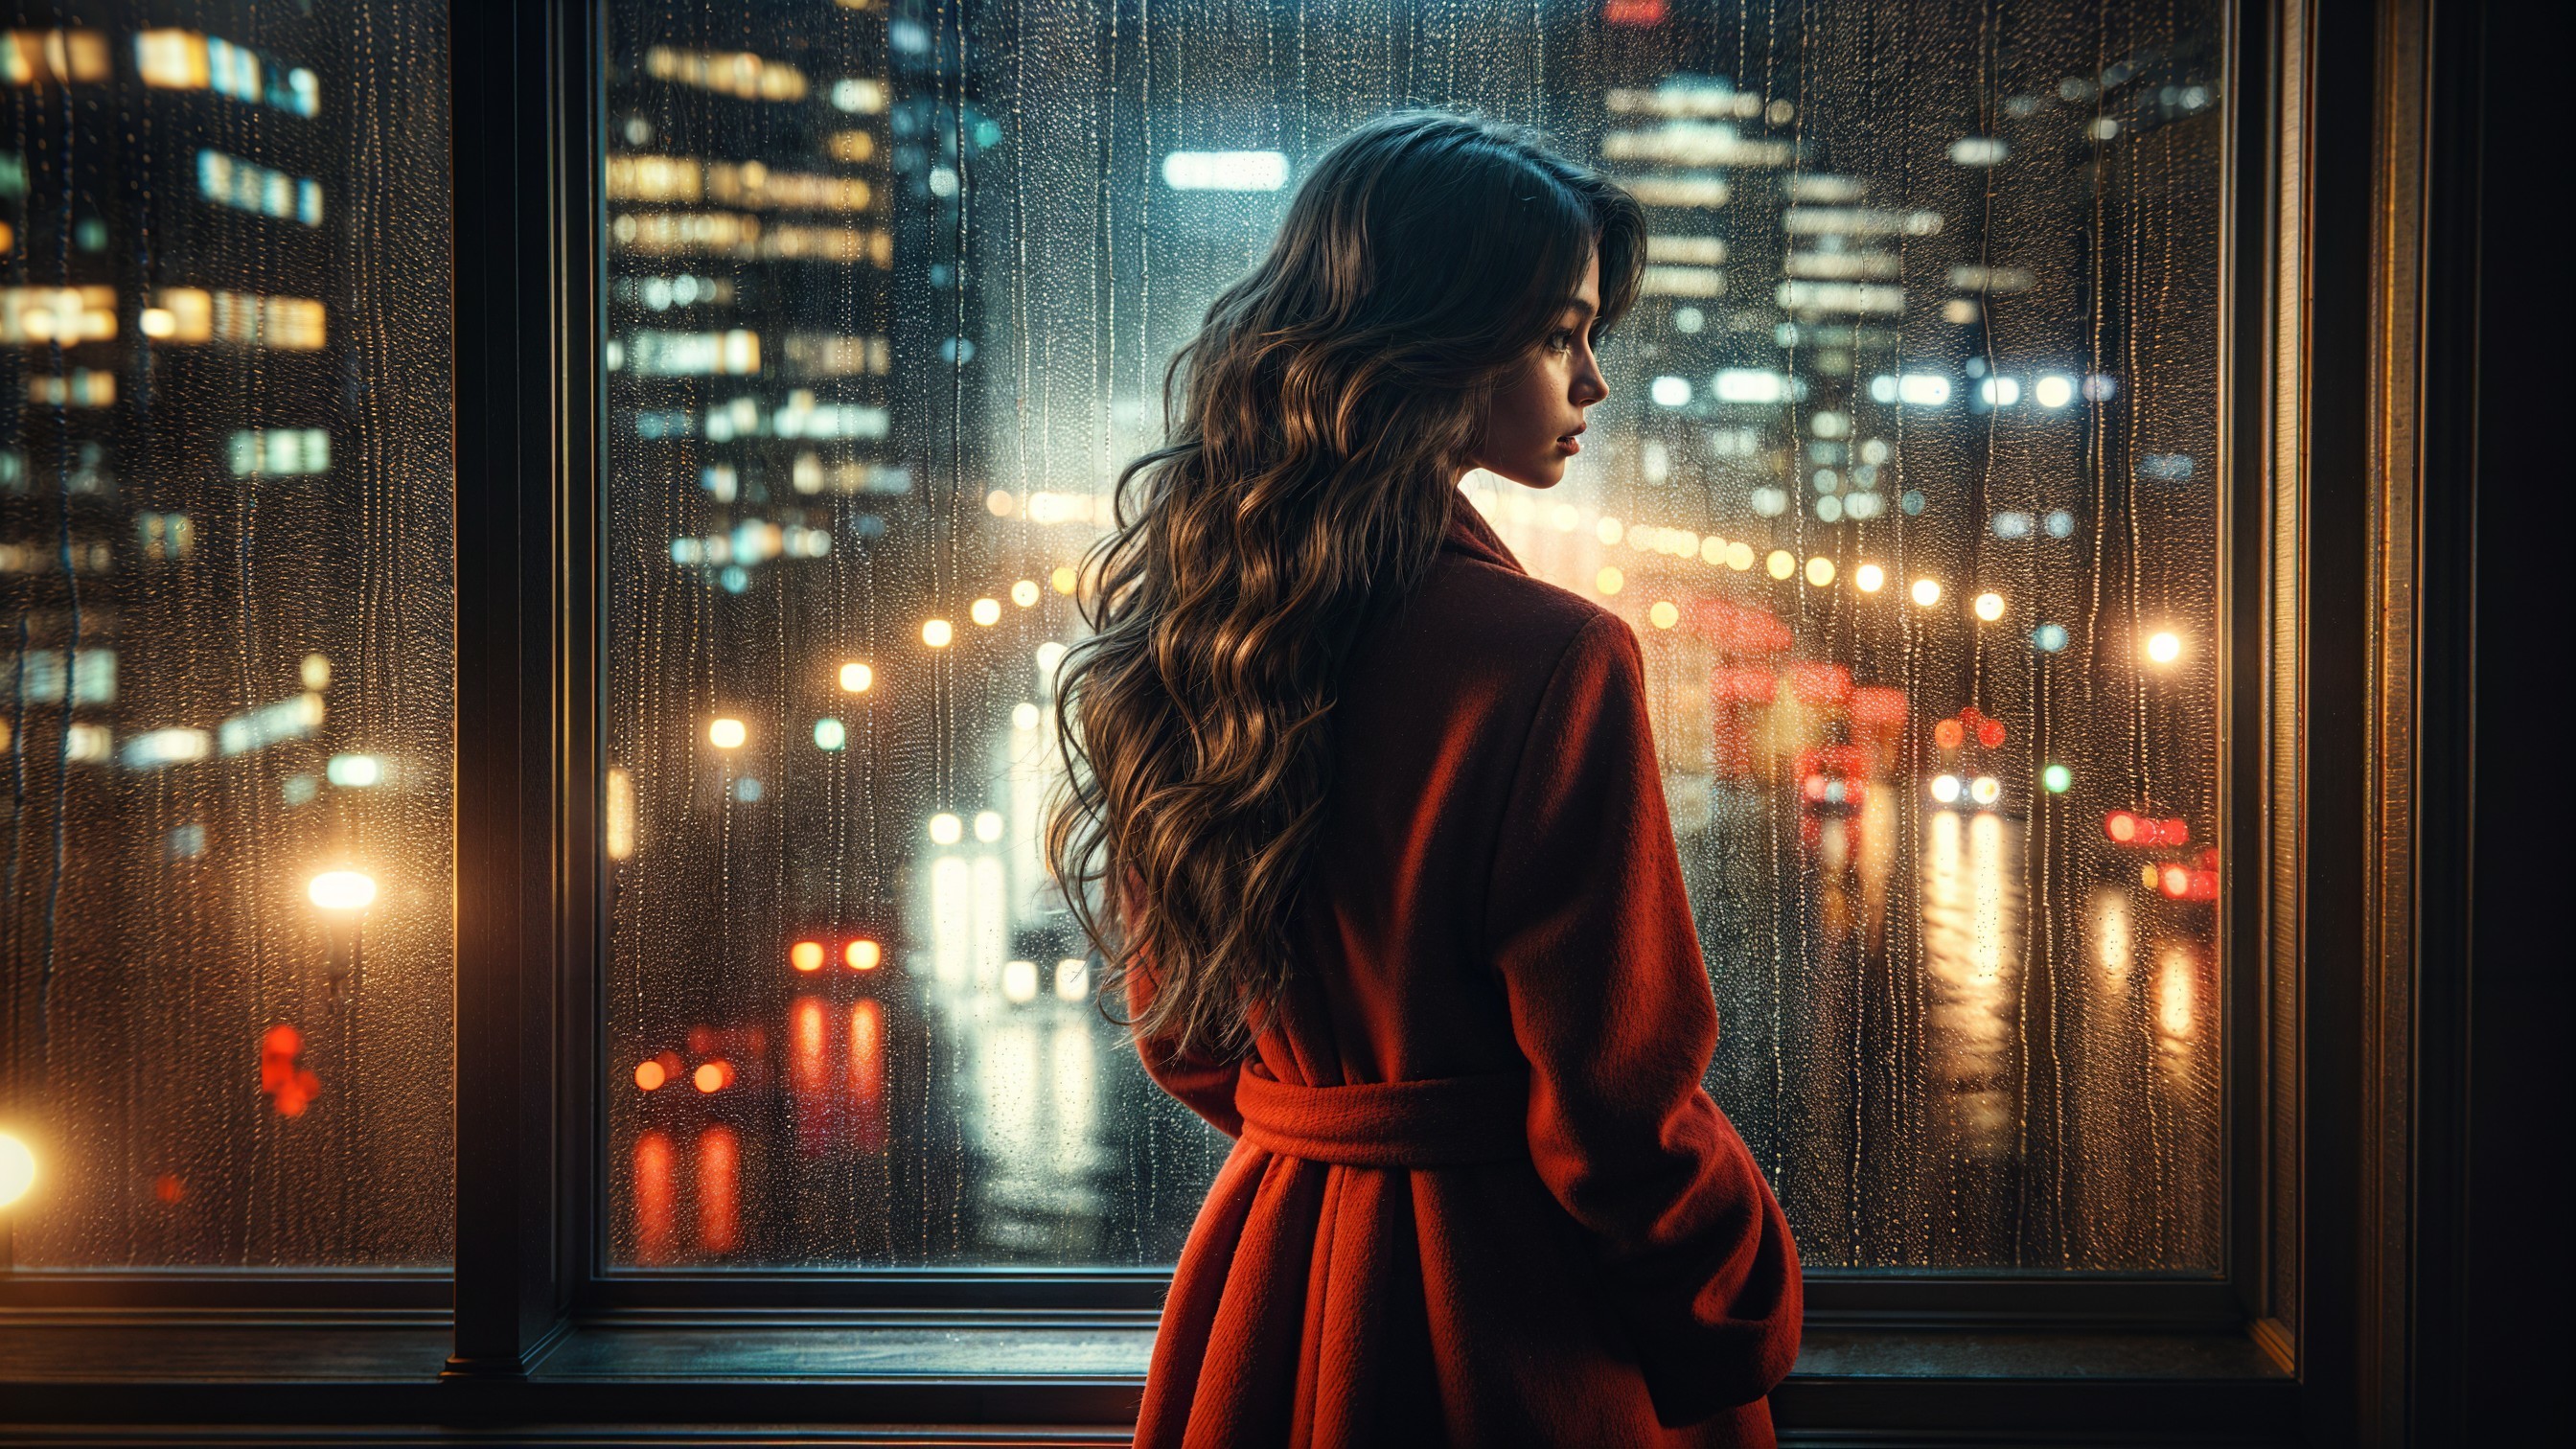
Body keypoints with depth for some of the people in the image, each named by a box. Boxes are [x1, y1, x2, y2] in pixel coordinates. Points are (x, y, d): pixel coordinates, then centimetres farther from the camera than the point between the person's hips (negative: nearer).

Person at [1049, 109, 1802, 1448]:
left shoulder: (1189, 620, 1)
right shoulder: (1549, 661, -21)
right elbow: (1620, 1105, -17)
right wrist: (1744, 1331, -2)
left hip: (1264, 1285, 7)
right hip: (1507, 1333, -7)